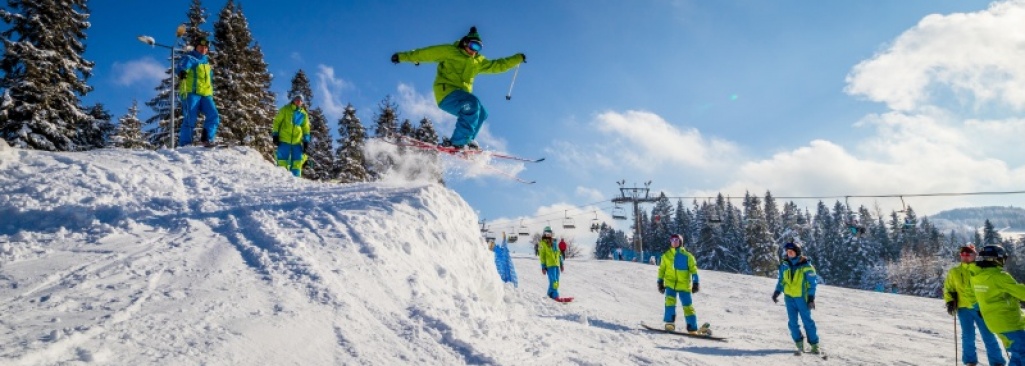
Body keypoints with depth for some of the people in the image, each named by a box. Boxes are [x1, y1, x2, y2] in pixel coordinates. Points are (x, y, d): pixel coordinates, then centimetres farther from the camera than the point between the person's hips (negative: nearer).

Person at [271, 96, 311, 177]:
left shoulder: (304, 114, 12)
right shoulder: (285, 109, 4)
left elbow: (306, 128, 14)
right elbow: (277, 121, 4)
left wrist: (306, 141, 6)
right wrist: (275, 134, -3)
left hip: (297, 142, 3)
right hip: (284, 140, -3)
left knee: (297, 161, 1)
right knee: (282, 160, -2)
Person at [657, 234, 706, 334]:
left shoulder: (687, 256, 5)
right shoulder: (666, 255, 10)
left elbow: (693, 270, 3)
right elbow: (662, 269, 15)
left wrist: (695, 283, -4)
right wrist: (660, 282, 10)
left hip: (684, 285, -1)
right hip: (670, 284, 1)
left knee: (688, 306, 1)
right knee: (670, 300, -21)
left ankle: (692, 329, 8)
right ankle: (670, 323, -14)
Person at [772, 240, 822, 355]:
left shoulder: (806, 266, -8)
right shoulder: (785, 265, 4)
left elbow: (812, 283, -5)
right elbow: (781, 280, 14)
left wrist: (811, 298, -9)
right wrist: (777, 292, 5)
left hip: (801, 297, -4)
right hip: (789, 297, 4)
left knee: (807, 321, 0)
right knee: (793, 322, 4)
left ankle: (814, 345, 9)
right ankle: (799, 343, 15)